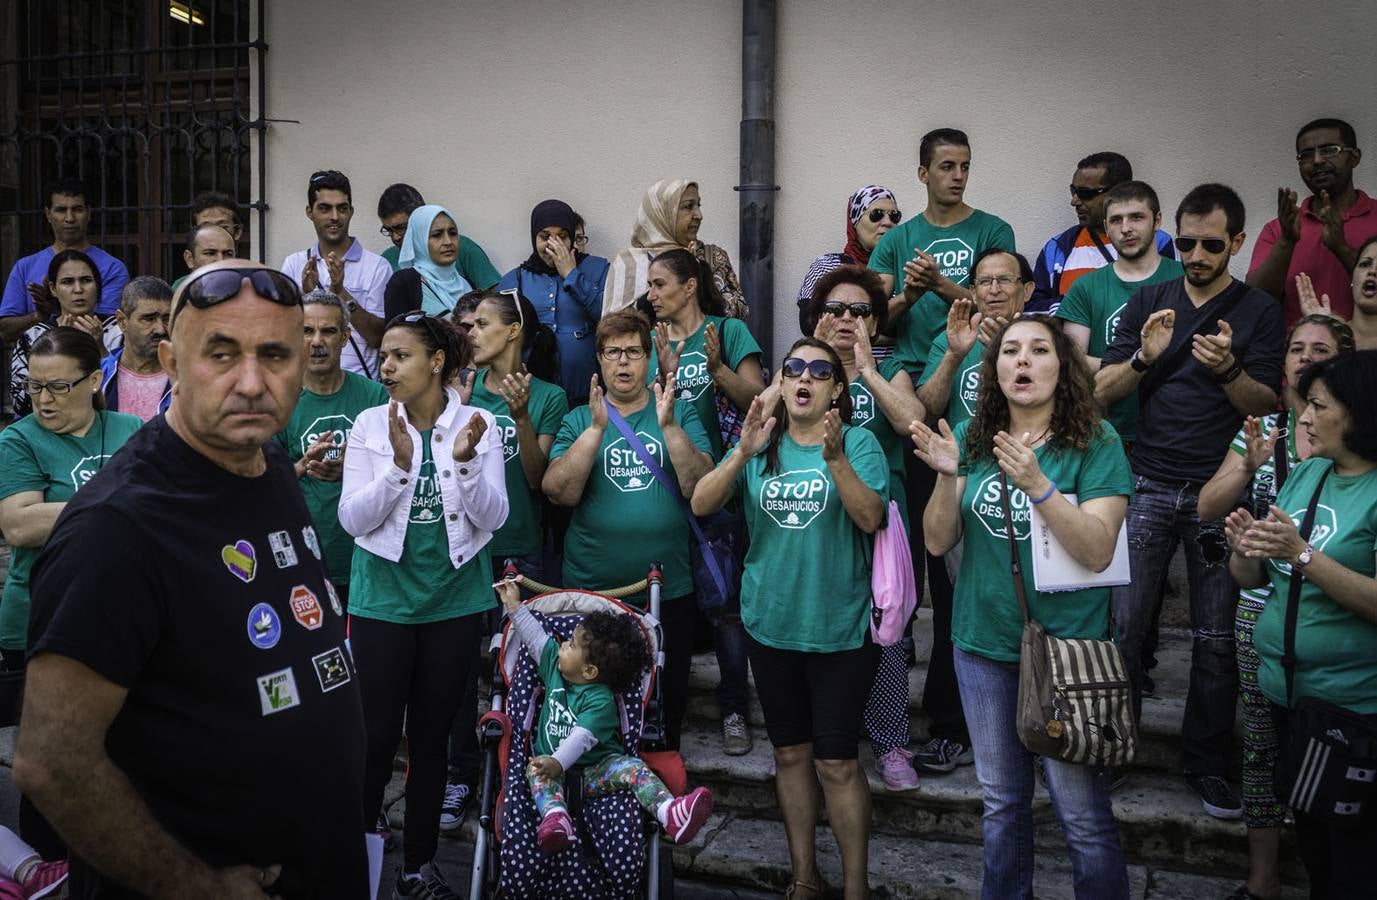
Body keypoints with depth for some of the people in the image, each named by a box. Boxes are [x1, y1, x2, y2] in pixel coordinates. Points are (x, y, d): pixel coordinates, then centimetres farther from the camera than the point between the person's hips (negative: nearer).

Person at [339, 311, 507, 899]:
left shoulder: (477, 423, -4)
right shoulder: (370, 424, -3)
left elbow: (493, 517, -7)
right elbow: (353, 519, -8)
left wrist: (466, 461, -23)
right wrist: (399, 466, -22)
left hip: (455, 600, 1)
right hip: (383, 599, 0)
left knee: (432, 736, 12)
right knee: (378, 733, 2)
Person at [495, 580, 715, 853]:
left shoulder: (600, 701, -17)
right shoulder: (555, 666, 4)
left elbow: (582, 738, -29)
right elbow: (535, 636, 16)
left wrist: (557, 762, -44)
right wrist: (514, 605, 17)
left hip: (596, 770, -4)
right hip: (554, 765, 5)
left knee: (632, 766, -31)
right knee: (536, 770, -30)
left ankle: (671, 814, -51)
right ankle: (555, 819, -57)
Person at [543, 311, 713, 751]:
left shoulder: (680, 412, 4)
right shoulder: (579, 419, 5)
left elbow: (699, 487, -9)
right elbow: (559, 492, -10)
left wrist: (668, 426, -19)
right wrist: (597, 427, -17)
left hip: (669, 589, 0)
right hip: (590, 590, 0)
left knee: (667, 705, 12)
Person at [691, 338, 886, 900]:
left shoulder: (858, 442, -5)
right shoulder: (760, 445, 4)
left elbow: (871, 518, -19)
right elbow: (701, 505, -9)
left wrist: (836, 459, -32)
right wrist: (742, 452, -23)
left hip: (838, 627, -3)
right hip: (770, 623, 4)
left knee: (836, 763, 0)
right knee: (790, 753, 14)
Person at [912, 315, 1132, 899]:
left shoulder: (1096, 443, -9)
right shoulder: (972, 439, 2)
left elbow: (1097, 552, -18)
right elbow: (938, 542, -2)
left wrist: (1038, 484, -29)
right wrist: (948, 476, -19)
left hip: (1067, 647, -3)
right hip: (984, 642, 4)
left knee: (1083, 817, 2)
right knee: (1001, 803, 18)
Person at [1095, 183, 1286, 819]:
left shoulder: (1259, 311, 4)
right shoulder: (1147, 302, 8)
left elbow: (1266, 405, -2)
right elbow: (1102, 392, 4)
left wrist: (1228, 369, -21)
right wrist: (1144, 358, -15)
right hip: (1148, 485, 1)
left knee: (1217, 637, 5)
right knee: (1123, 623, -1)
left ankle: (1206, 765, 19)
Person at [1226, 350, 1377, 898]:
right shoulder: (1306, 473, 6)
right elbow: (1250, 579, 8)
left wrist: (1303, 555, -28)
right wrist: (1243, 548, -12)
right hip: (1284, 687, 7)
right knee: (1307, 832, 21)